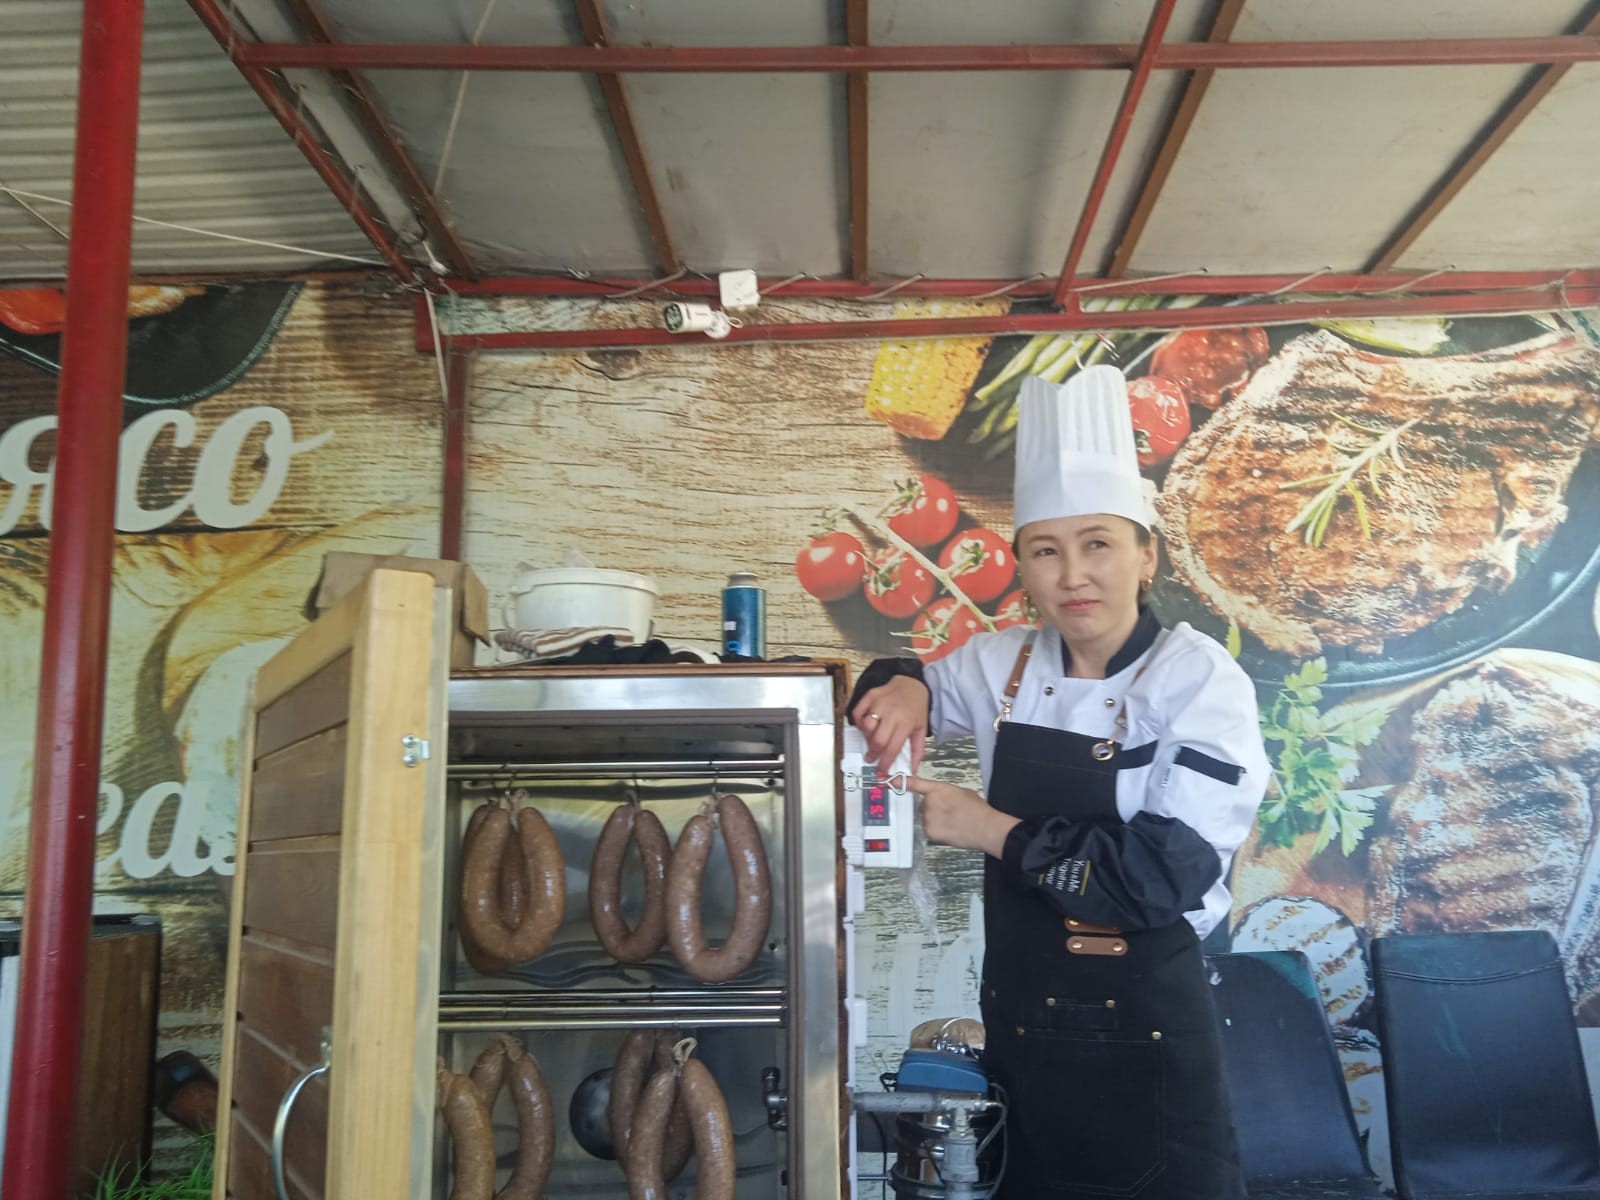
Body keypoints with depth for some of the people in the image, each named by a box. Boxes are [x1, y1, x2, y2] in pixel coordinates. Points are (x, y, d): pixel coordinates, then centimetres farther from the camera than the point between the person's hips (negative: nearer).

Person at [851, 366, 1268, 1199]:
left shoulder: (1202, 682, -16)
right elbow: (921, 685, 18)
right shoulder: (1004, 664, -1)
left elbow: (1168, 873, -24)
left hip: (1142, 1027, -5)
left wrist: (995, 832, -20)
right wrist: (903, 688, -6)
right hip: (1015, 1019, 5)